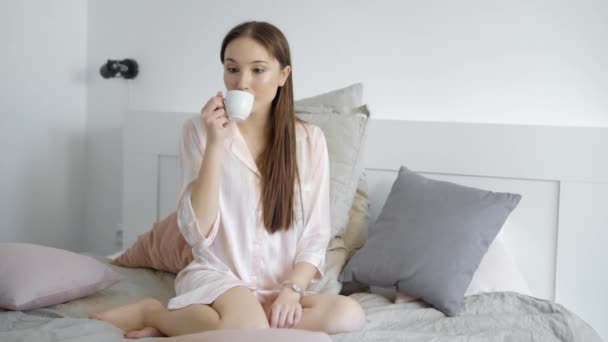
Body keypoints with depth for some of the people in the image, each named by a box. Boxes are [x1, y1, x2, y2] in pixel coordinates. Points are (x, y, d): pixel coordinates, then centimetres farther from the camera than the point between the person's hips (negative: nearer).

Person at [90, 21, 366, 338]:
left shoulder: (309, 140, 3)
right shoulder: (200, 130, -3)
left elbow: (314, 237, 3)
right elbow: (197, 233, -11)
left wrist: (291, 289, -15)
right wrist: (216, 144, -17)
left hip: (278, 289, 5)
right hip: (214, 276, -4)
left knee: (350, 314, -28)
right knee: (249, 329, -38)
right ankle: (152, 311, -8)